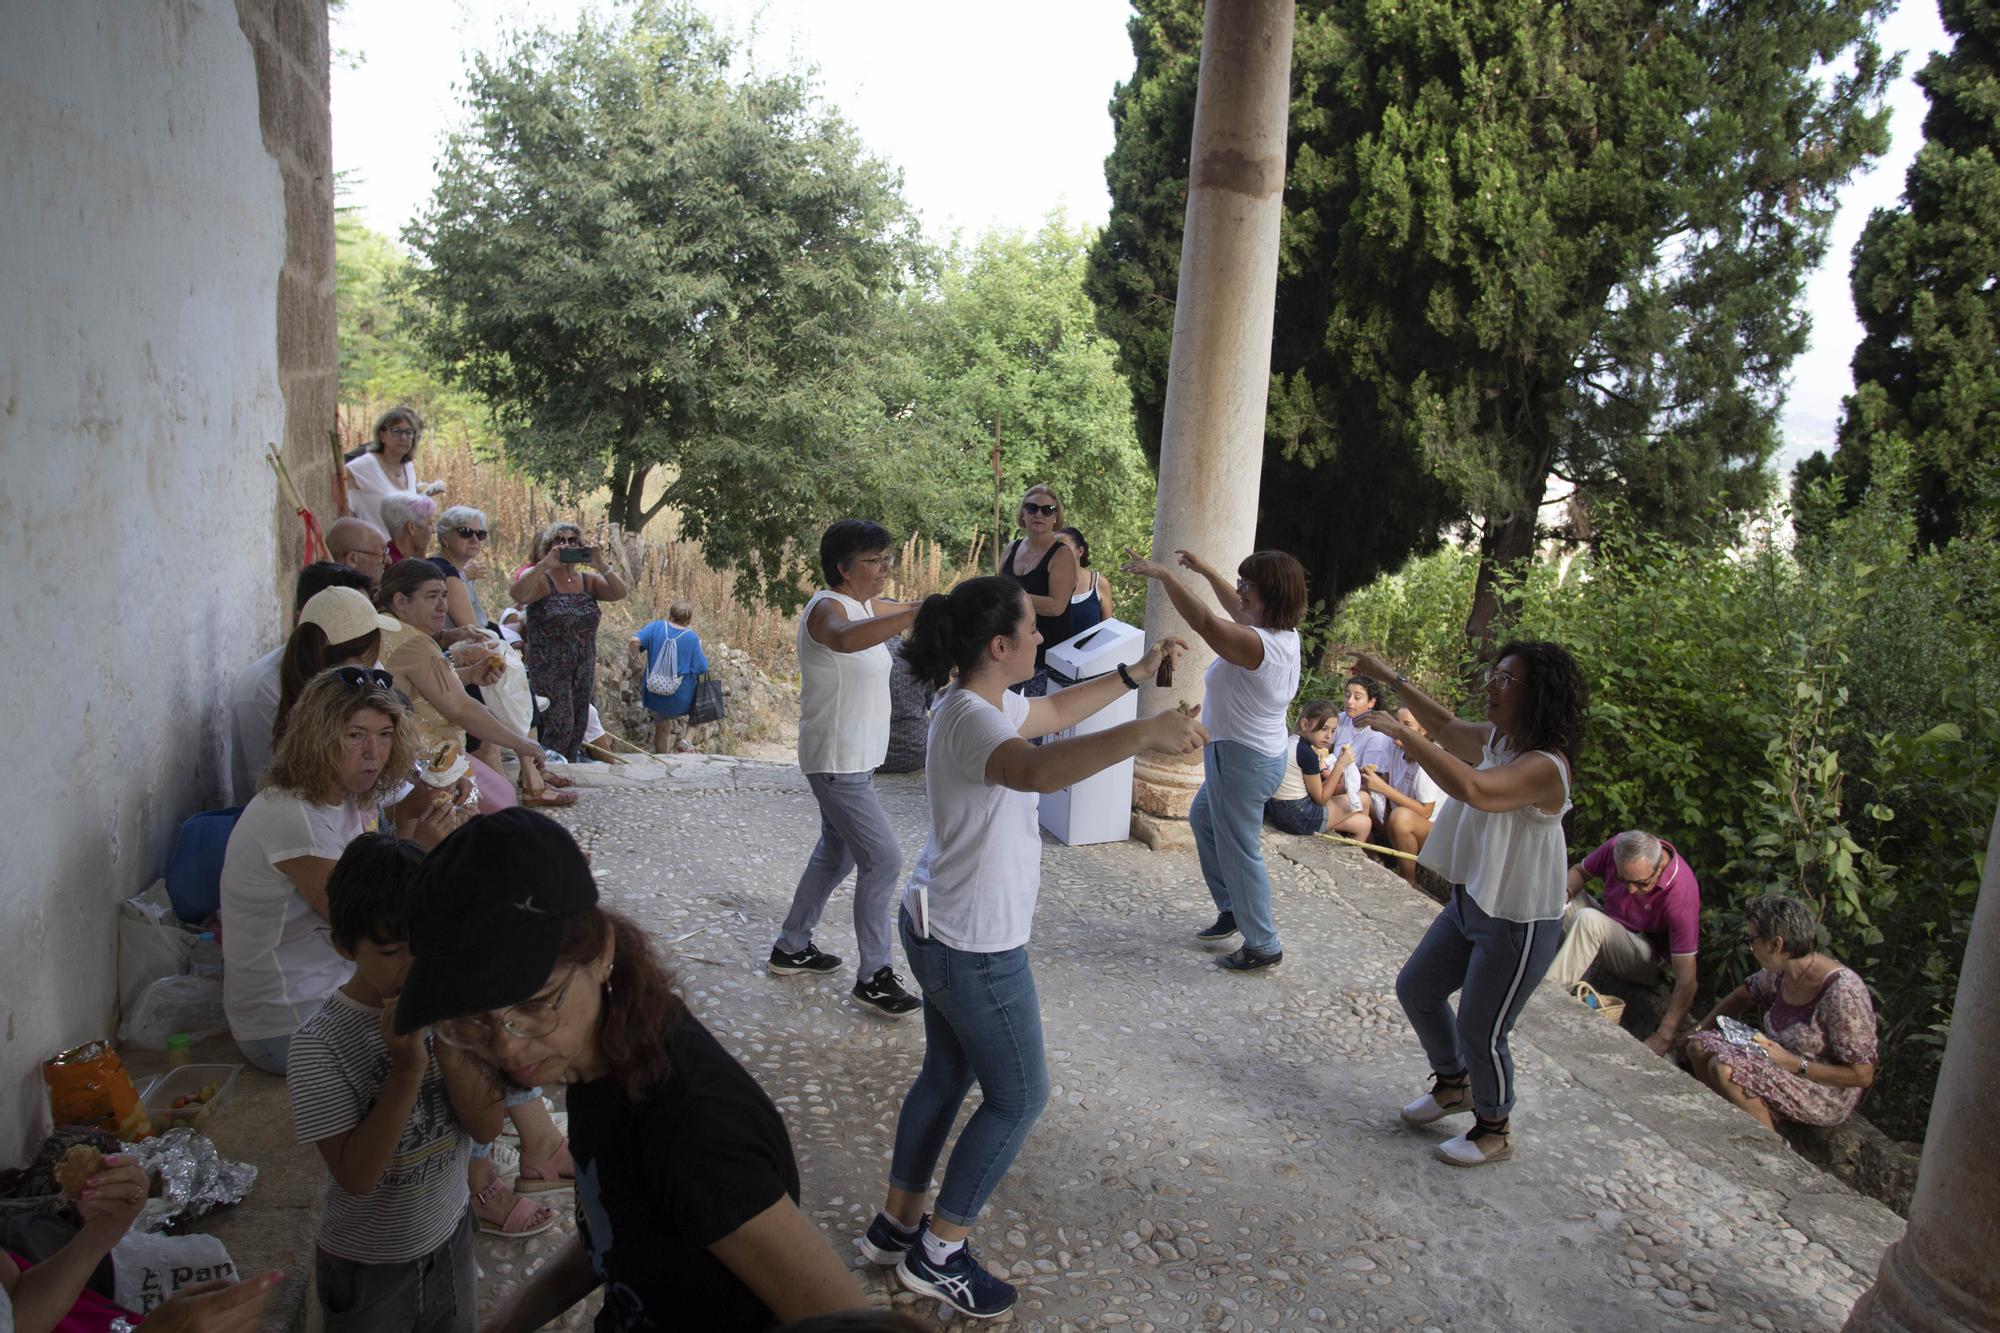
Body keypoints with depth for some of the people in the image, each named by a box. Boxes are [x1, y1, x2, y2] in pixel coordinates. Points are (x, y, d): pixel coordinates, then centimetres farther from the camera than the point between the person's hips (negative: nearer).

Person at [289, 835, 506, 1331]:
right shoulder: (321, 1043, -22)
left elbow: (487, 1126, -12)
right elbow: (355, 1175, -25)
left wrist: (446, 1045, -25)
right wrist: (407, 1068, -33)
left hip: (452, 1243, 4)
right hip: (367, 1270, -4)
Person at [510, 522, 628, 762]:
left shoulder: (589, 580, 9)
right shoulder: (541, 580, -4)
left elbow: (619, 593, -7)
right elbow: (518, 594, -25)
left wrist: (602, 565, -19)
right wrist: (546, 564, -28)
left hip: (584, 668, 5)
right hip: (550, 668, -5)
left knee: (578, 728, 9)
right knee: (560, 724, -14)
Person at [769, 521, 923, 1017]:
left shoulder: (863, 605, 9)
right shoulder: (827, 608, -21)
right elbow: (844, 639, -45)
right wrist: (916, 614, -55)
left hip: (856, 758, 10)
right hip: (838, 762, -10)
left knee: (837, 853, 22)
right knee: (883, 862, -7)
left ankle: (791, 948, 36)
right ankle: (875, 978, 3)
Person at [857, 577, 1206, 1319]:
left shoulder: (986, 703, 3)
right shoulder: (971, 718, -28)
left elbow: (1055, 711, 22)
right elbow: (1037, 771, -50)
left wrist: (1134, 675, 20)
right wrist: (1142, 734, -59)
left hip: (939, 931, 10)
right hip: (976, 950, -10)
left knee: (946, 1077, 23)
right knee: (1018, 1097, 7)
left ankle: (896, 1227, 38)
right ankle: (939, 1256, 20)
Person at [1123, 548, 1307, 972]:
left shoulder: (1258, 645, -29)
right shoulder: (1285, 634, -1)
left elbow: (1205, 621, -41)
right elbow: (1237, 612, 19)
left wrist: (1163, 573, -33)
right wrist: (1206, 571, 23)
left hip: (1241, 759, -10)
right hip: (1260, 752, 10)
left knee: (1239, 852, 4)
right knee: (1203, 818, 30)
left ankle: (1263, 946, 19)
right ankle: (1232, 909, 40)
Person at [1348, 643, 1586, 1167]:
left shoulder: (1544, 766, -28)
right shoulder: (1495, 739, 0)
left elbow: (1471, 788, -46)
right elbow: (1447, 726, 20)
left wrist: (1403, 733, -42)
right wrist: (1392, 678, 17)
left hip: (1518, 923, -9)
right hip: (1469, 902, 9)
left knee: (1480, 1032, 4)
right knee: (1415, 989, 20)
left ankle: (1495, 1129, 31)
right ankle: (1453, 1084, 44)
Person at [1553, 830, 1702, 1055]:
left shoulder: (1680, 893, -32)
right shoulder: (1617, 848, -20)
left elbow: (1686, 979, -31)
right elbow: (1580, 871, 2)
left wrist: (1663, 1038, -37)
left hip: (1651, 958, -6)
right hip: (1608, 931, 6)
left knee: (1588, 920, -33)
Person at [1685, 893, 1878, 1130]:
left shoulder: (1841, 993, -27)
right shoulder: (1781, 971, -5)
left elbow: (1862, 1075, -22)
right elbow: (1743, 995, 17)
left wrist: (1792, 1063, -24)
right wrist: (1698, 1032, 14)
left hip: (1830, 1094, -8)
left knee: (1725, 1068, -26)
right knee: (1700, 1046, -6)